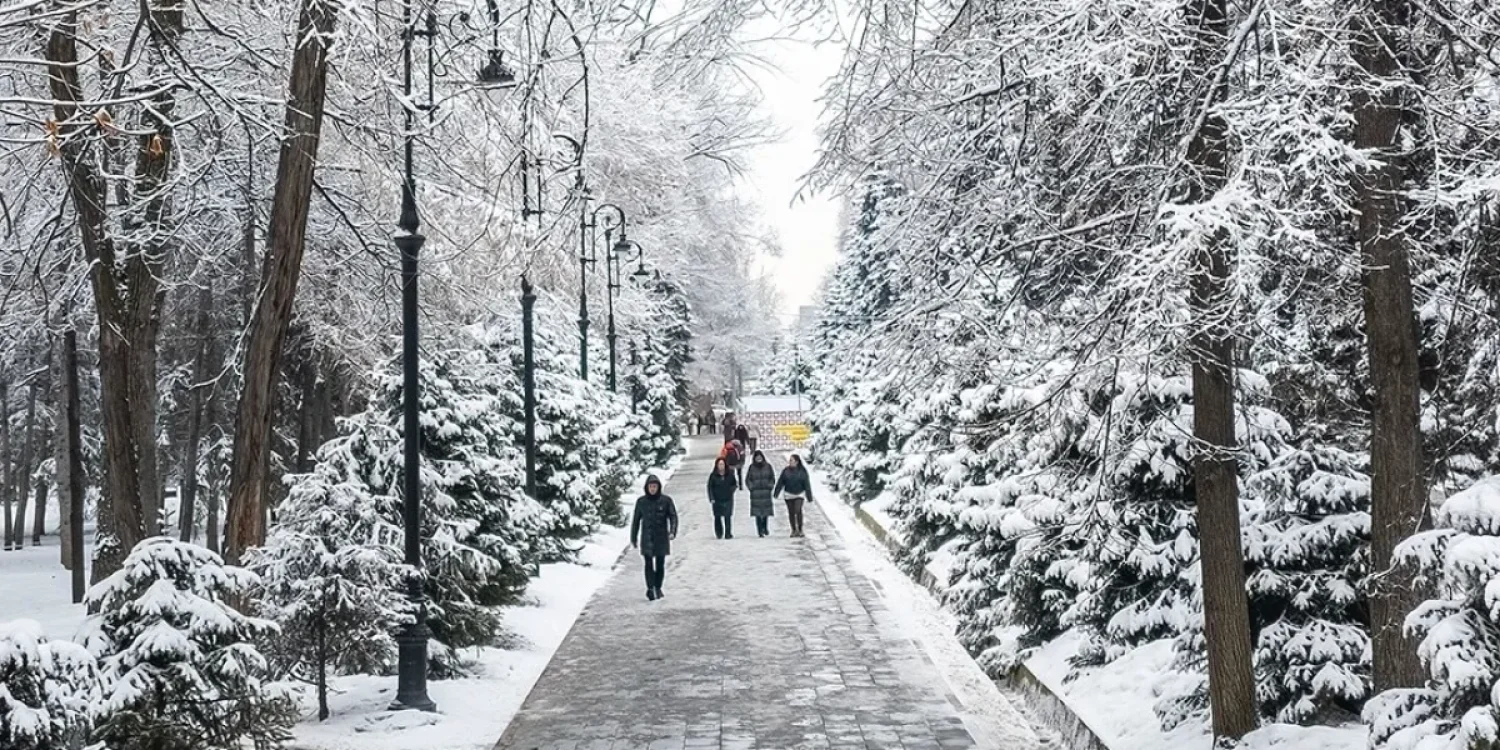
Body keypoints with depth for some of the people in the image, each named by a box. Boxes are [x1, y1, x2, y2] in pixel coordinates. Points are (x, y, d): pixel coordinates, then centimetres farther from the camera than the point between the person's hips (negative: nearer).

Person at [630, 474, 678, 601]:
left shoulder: (666, 500, -1)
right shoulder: (641, 501, 3)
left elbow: (673, 516, -4)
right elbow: (636, 520, 10)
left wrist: (672, 531, -20)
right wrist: (633, 538, 12)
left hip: (661, 537, 0)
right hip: (647, 538, 0)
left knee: (660, 564, 6)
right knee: (649, 564, -9)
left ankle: (658, 588, 21)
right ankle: (650, 589, -15)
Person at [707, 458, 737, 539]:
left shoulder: (730, 475, 5)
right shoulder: (713, 476, 1)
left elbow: (734, 484, 17)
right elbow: (710, 487, 1)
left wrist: (731, 490, -1)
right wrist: (711, 498, -7)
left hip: (728, 500, 0)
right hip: (717, 500, 0)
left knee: (728, 517, -9)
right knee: (717, 517, 3)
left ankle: (728, 534, -7)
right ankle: (718, 534, 15)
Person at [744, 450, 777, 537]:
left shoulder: (767, 466, 3)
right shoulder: (752, 467, 1)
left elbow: (772, 478, 10)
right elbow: (747, 480, 7)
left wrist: (770, 486, -1)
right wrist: (752, 487, -4)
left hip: (766, 492, 1)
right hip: (755, 493, -1)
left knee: (766, 511, 4)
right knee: (758, 513, -5)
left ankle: (765, 527, 27)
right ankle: (759, 531, -3)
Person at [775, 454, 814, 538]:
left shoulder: (802, 471, -5)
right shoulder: (786, 471, -1)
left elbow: (807, 484, -3)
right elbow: (780, 482, -1)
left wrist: (809, 496, -3)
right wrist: (776, 493, -7)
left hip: (799, 494, -2)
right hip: (789, 494, 2)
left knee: (798, 510, -18)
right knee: (791, 513, 4)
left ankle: (800, 530, -6)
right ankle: (794, 530, 17)